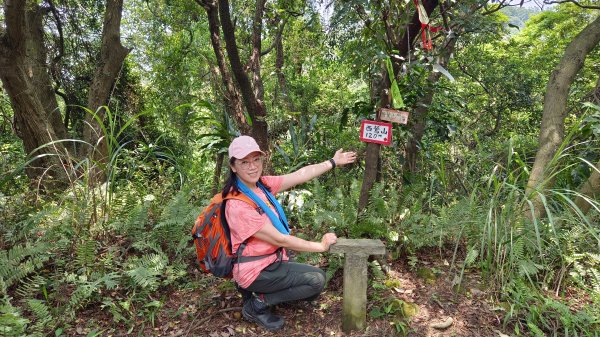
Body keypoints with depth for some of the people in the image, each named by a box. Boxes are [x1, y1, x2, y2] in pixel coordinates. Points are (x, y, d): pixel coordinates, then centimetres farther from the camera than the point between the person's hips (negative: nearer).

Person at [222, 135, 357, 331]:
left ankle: (258, 292, 18)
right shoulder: (238, 205, -27)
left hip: (271, 260, 8)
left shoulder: (262, 184, -4)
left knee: (316, 278, 14)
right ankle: (257, 305, 0)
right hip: (256, 270, -8)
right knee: (316, 280, -12)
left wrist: (333, 162, 8)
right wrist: (321, 246, -15)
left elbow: (300, 175, 3)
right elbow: (279, 239, -23)